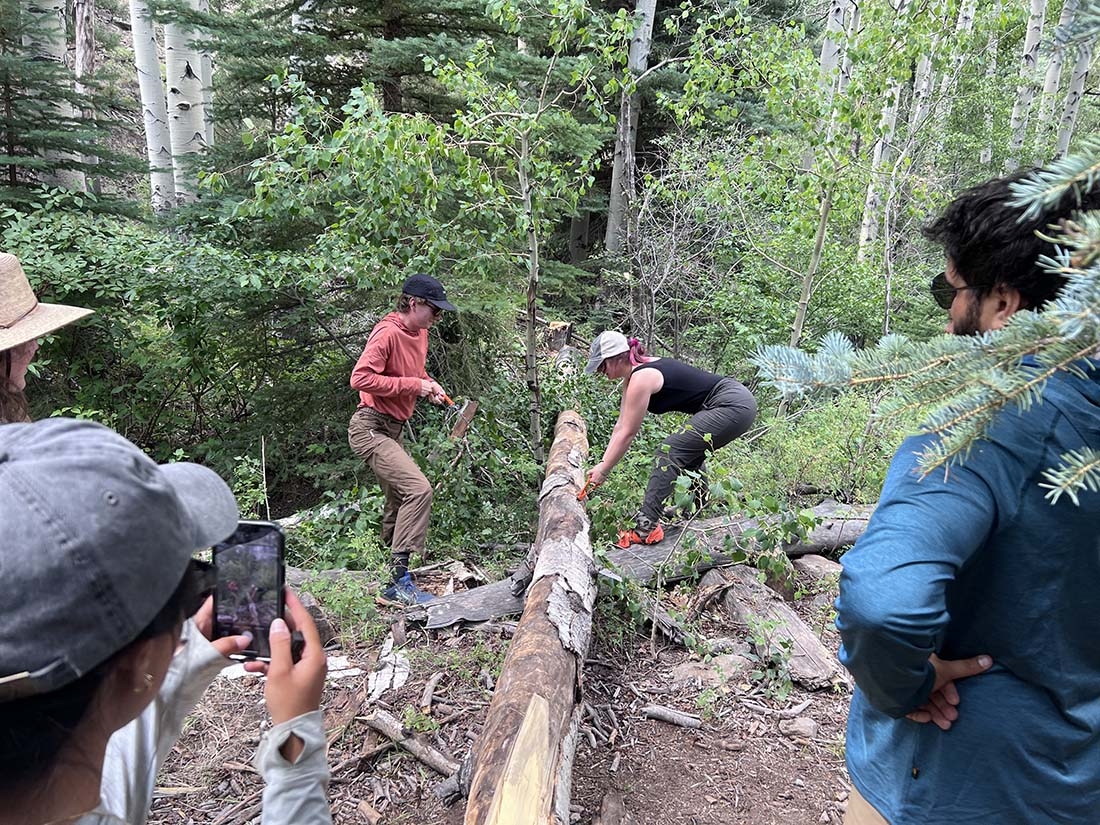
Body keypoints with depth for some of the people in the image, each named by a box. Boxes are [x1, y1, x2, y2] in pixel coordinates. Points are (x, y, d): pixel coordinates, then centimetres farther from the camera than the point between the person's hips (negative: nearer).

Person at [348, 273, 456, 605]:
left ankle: (393, 582, 25)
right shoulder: (388, 333, -17)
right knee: (418, 489, -22)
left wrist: (429, 384, 7)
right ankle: (400, 579, -17)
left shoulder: (420, 332, 11)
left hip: (392, 429, 10)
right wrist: (413, 385, -22)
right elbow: (360, 378, -25)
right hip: (370, 427, -10)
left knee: (401, 501, 14)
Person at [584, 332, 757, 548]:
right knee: (689, 452, 25)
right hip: (739, 400, 11)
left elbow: (627, 434, -12)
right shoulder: (633, 375, 11)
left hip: (732, 406, -11)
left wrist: (603, 471, -3)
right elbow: (620, 426, 15)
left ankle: (646, 527, -15)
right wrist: (602, 464, 13)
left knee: (670, 451, -13)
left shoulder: (641, 379, -17)